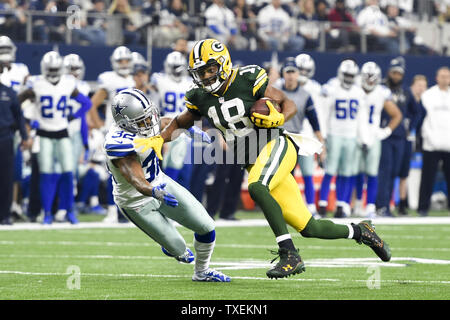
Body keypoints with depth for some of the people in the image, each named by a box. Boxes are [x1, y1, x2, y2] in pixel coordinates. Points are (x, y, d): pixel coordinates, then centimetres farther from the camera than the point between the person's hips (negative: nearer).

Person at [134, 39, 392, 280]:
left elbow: (290, 104, -6)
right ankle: (359, 231, 26)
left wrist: (278, 119, -27)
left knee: (257, 188, -37)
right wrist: (158, 140, 6)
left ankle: (290, 255, -32)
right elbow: (180, 123, 22)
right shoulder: (201, 98, 5)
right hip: (253, 162, 6)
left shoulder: (248, 80, -11)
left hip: (275, 144, -6)